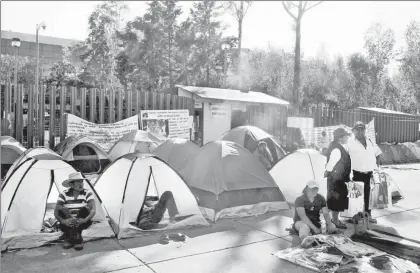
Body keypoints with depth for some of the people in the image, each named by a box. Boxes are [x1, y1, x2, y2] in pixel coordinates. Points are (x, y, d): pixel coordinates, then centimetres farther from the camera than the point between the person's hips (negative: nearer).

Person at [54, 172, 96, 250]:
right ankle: (68, 238, -7)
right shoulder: (63, 195, -8)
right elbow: (56, 212, -17)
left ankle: (78, 237, -11)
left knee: (85, 210, -29)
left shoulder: (87, 193, -10)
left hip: (82, 222, 0)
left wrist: (85, 219, -40)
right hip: (68, 223, 1)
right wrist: (63, 221, -37)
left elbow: (93, 210, -21)